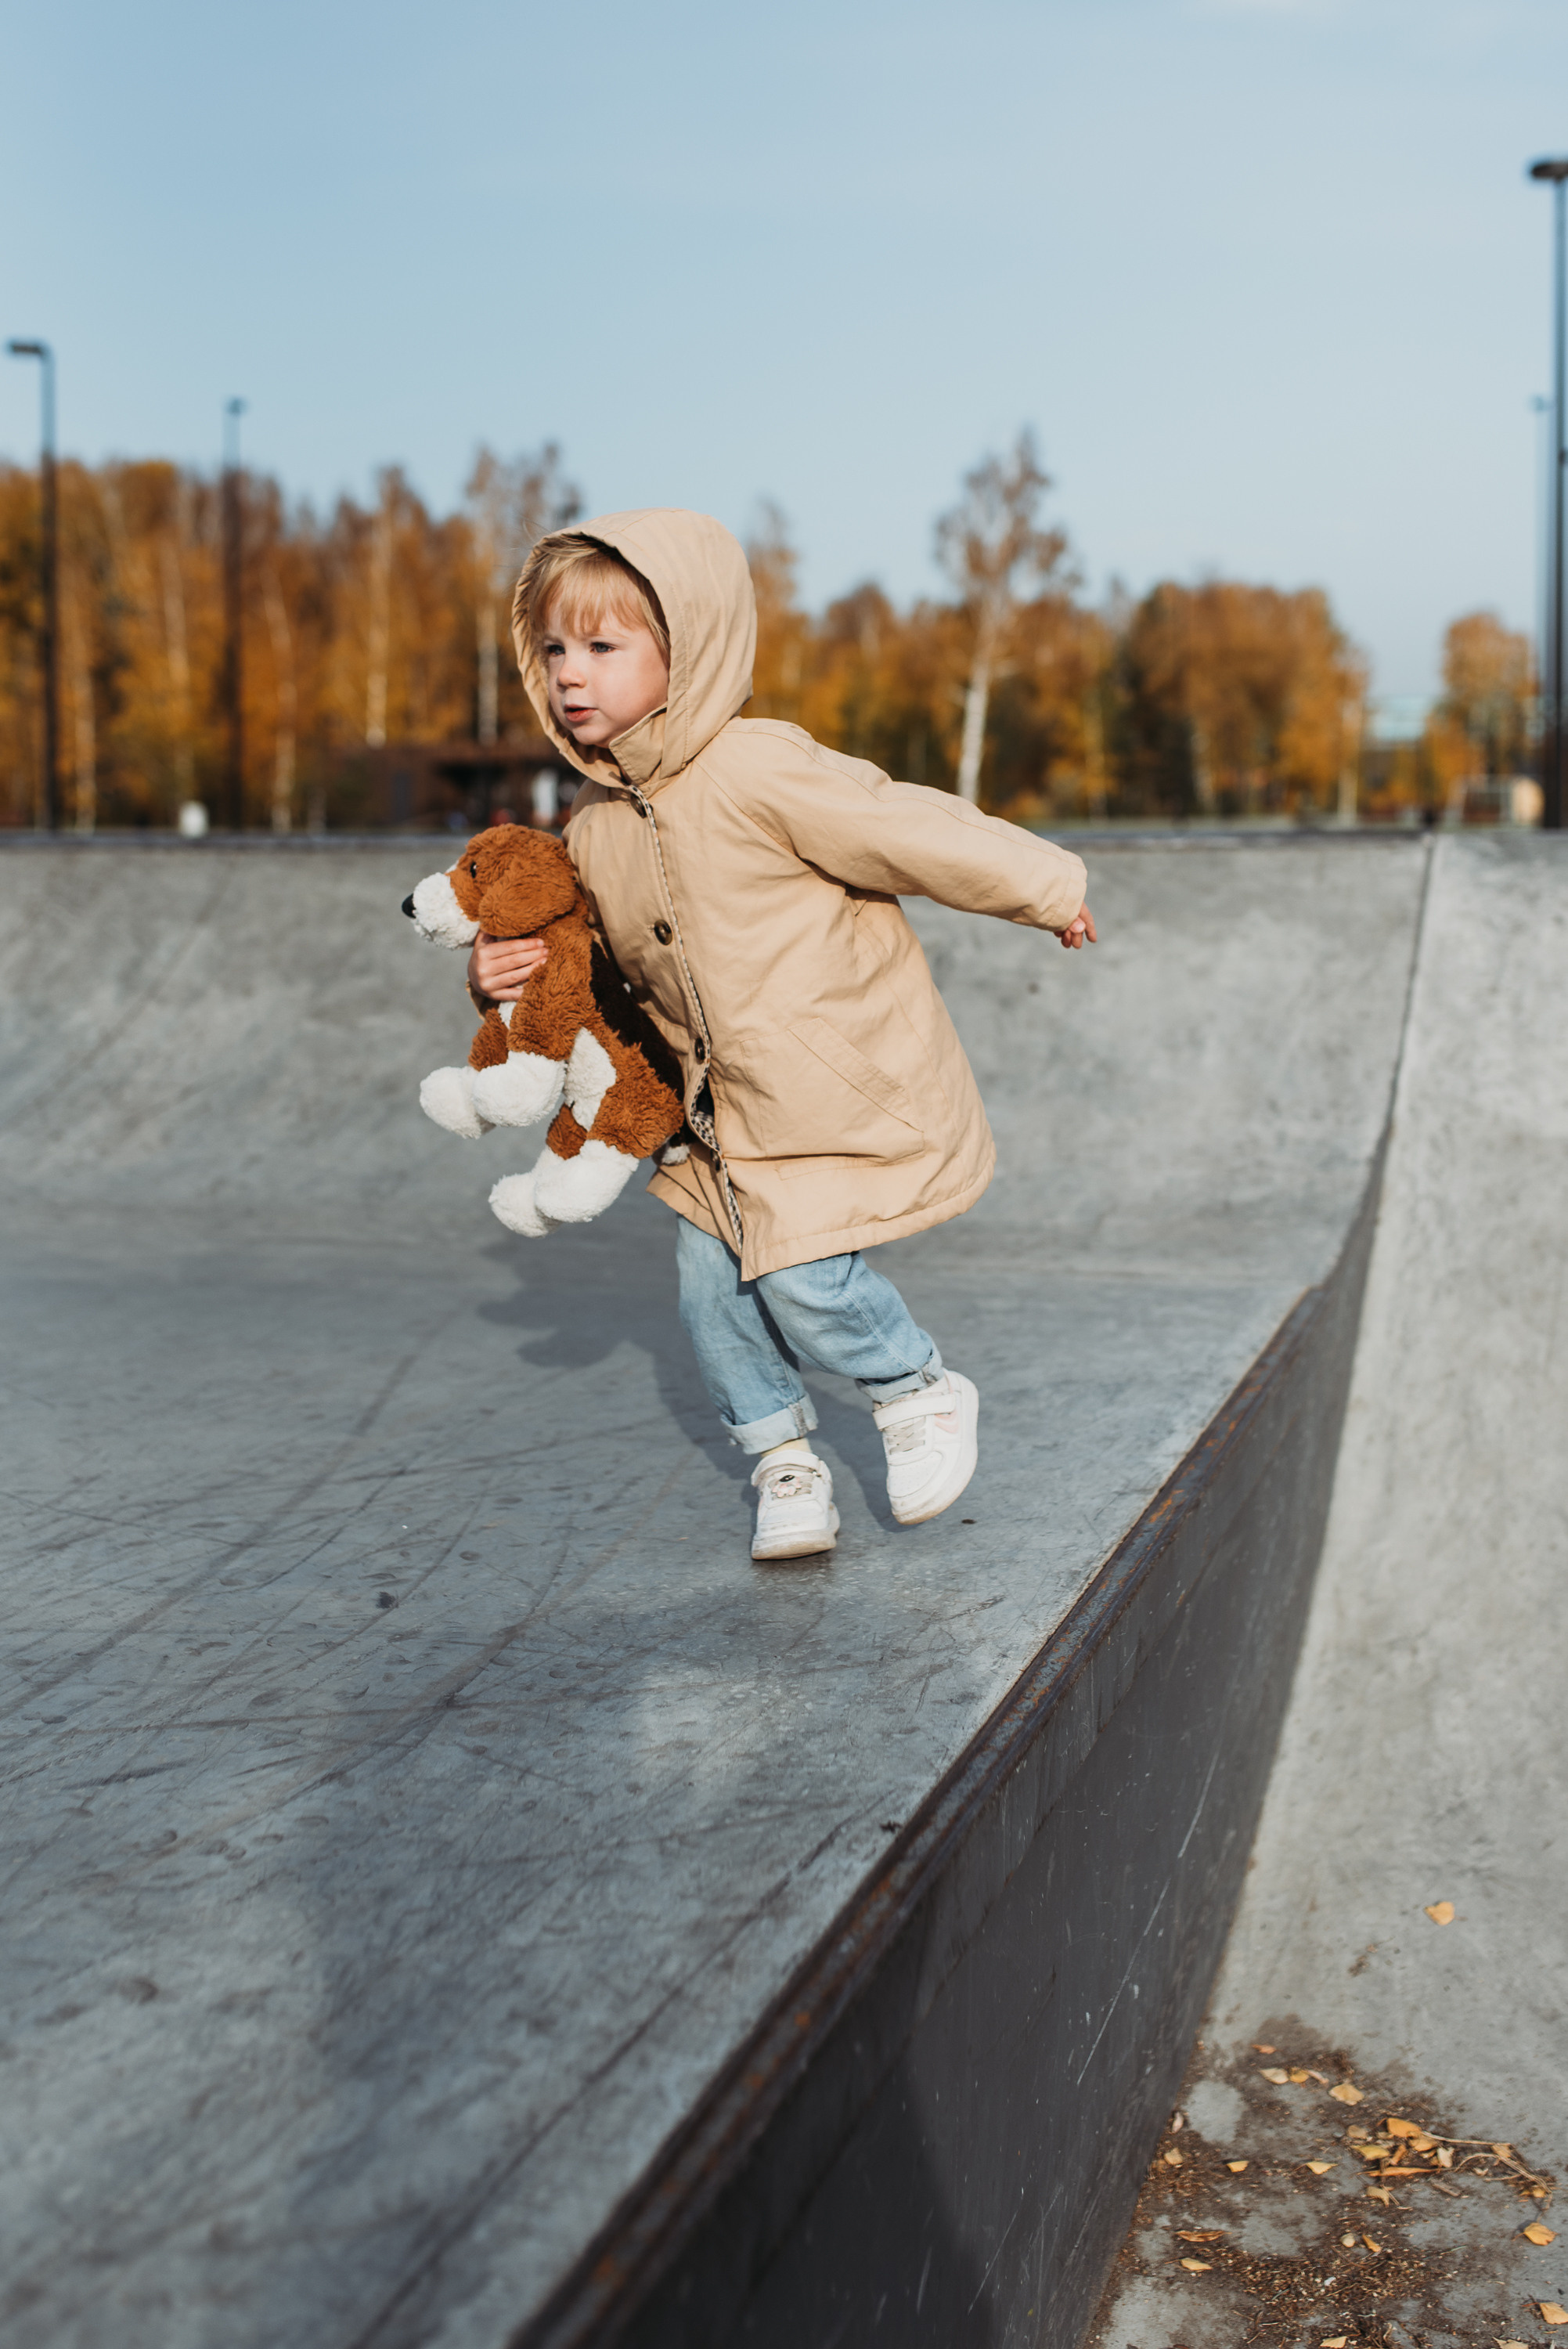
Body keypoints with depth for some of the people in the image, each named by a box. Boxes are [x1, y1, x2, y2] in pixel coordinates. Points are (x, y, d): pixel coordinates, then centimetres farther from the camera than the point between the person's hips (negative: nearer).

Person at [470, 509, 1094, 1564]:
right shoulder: (594, 831, 1)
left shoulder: (758, 771, -22)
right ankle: (787, 1459, 25)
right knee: (711, 1282, 4)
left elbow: (917, 832, -16)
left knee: (804, 1274, -14)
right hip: (726, 1102, 7)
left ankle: (924, 1395, 15)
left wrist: (1047, 889, -8)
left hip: (849, 1084, -7)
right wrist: (508, 974, -6)